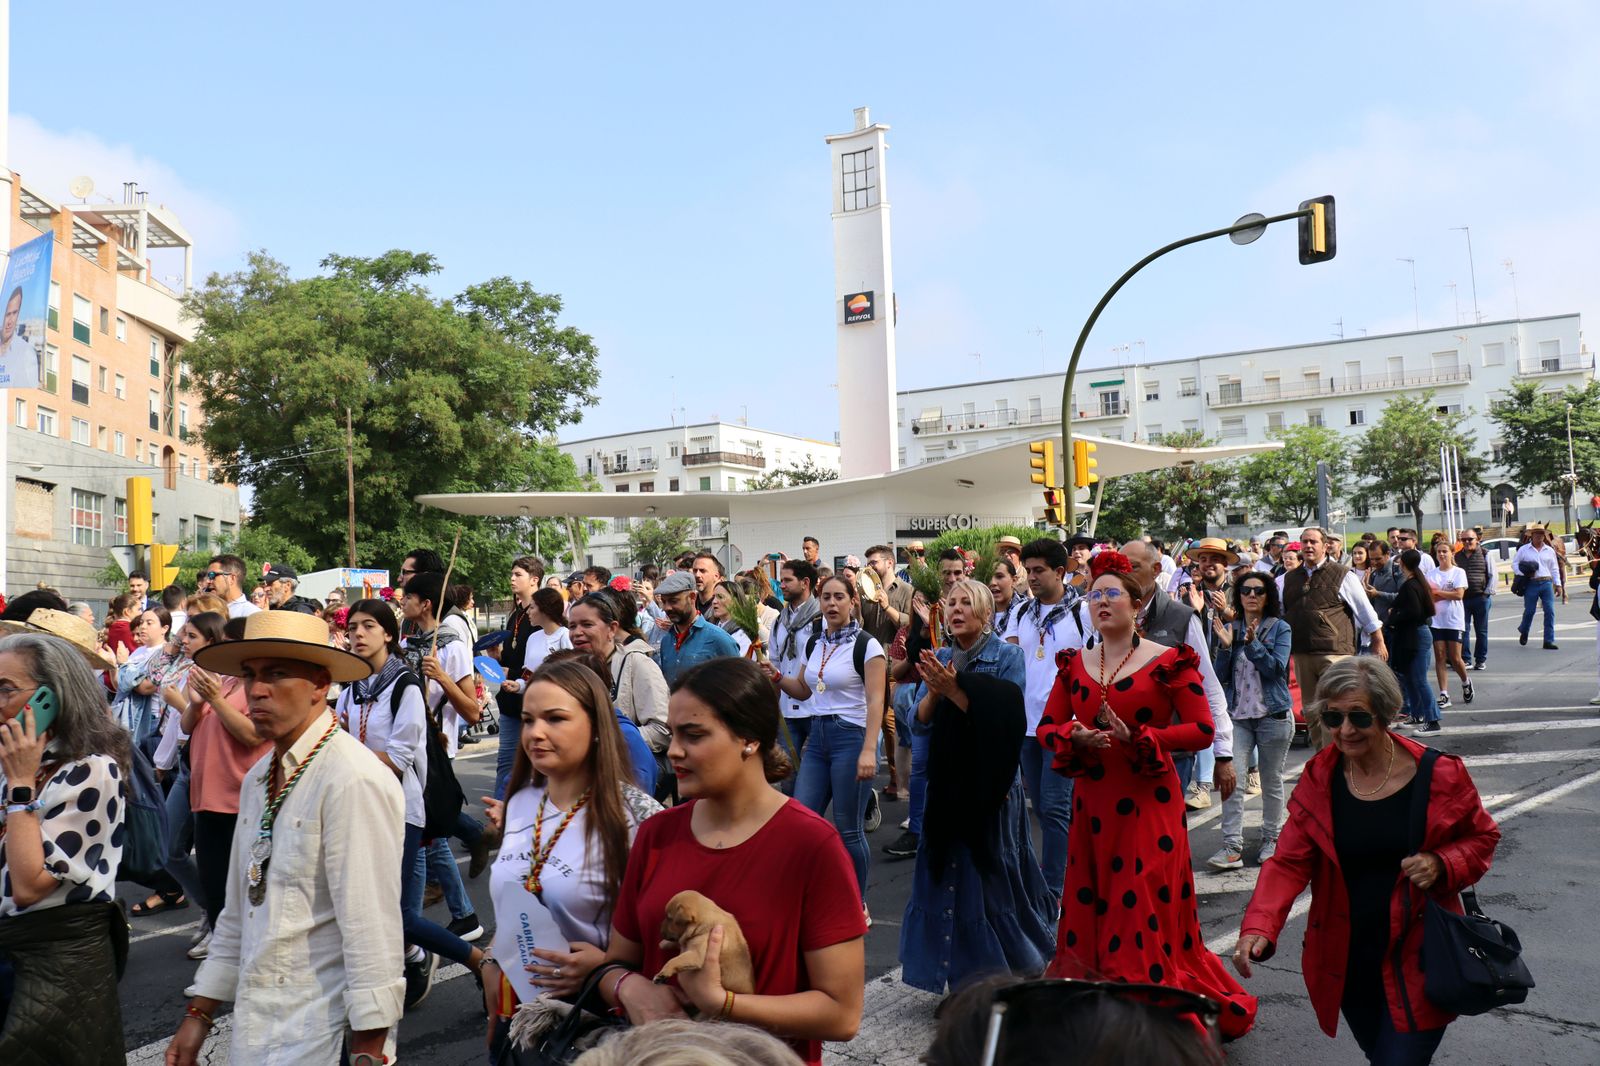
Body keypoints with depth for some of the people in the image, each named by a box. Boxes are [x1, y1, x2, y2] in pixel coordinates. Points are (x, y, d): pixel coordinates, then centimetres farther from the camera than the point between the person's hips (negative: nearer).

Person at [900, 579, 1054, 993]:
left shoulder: (1007, 656, -5)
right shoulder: (940, 658, 9)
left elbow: (1002, 719, -16)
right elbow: (920, 721, 3)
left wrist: (954, 690, -22)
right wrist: (934, 691, -16)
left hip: (991, 784, -5)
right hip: (947, 783, 5)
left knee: (993, 880, 1)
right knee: (945, 878, 6)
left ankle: (1006, 974, 19)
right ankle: (963, 975, 19)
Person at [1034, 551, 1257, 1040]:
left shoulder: (1169, 662, -5)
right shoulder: (1075, 664, 8)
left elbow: (1201, 730, -10)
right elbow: (1047, 728, 7)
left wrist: (1137, 738, -19)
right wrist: (1077, 737, -14)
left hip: (1148, 803, -4)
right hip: (1092, 802, 4)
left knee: (1146, 912, -1)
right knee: (1092, 908, 9)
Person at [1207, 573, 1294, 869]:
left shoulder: (1280, 628, 1)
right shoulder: (1230, 628, 6)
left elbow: (1276, 669, -12)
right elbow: (1221, 677, 2)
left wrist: (1252, 643, -25)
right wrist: (1225, 645, -13)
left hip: (1273, 714, -1)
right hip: (1238, 715, 1)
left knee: (1272, 781, 9)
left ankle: (1271, 839, 24)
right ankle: (1232, 846, -9)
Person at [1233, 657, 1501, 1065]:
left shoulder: (1439, 775, -11)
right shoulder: (1318, 778, -5)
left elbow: (1482, 837, 5)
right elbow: (1289, 862, -9)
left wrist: (1442, 865, -17)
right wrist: (1258, 927, -25)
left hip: (1416, 960, -3)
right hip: (1347, 961, 3)